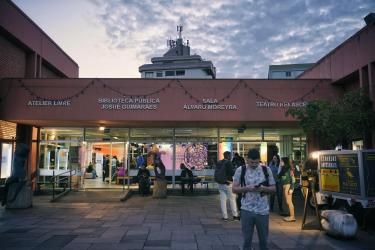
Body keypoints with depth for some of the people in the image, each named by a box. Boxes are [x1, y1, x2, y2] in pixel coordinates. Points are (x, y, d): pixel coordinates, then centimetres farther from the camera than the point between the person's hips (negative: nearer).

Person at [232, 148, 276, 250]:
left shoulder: (266, 170, 0)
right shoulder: (240, 170, -3)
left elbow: (273, 188, 4)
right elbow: (234, 189, -2)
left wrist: (264, 188, -16)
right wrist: (246, 188, -19)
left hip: (263, 210, 1)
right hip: (246, 210, -1)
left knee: (264, 239, 13)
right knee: (247, 240, 8)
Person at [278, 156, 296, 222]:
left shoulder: (289, 169, -9)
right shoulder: (283, 169, 12)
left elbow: (292, 179, -13)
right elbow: (279, 177, 15)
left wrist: (291, 188, -17)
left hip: (288, 186, -8)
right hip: (284, 186, 8)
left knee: (289, 202, -6)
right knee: (287, 202, 10)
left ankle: (292, 217, 0)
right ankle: (290, 215, 18)